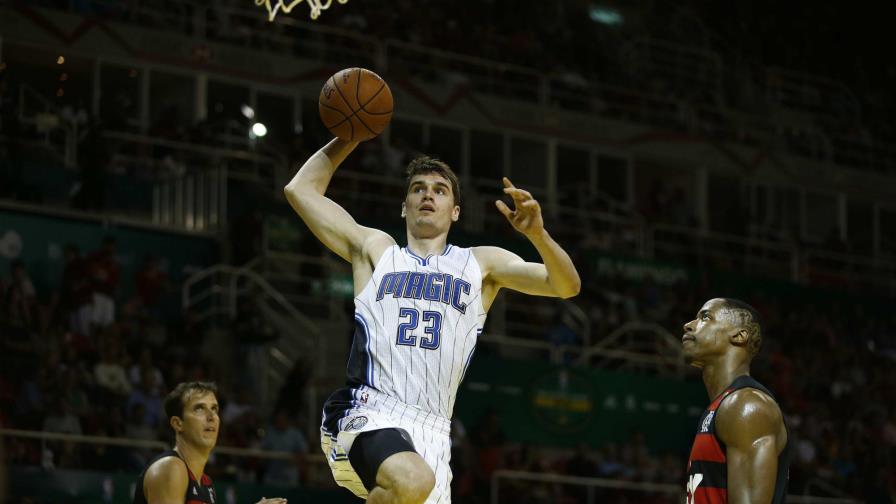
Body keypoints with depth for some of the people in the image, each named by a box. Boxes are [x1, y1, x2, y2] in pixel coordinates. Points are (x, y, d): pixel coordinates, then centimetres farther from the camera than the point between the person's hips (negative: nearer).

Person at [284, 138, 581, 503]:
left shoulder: (481, 264, 18)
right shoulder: (375, 250, 18)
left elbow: (567, 286, 8)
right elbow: (301, 190, 21)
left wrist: (538, 234, -10)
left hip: (431, 431, 3)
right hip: (366, 412, -3)